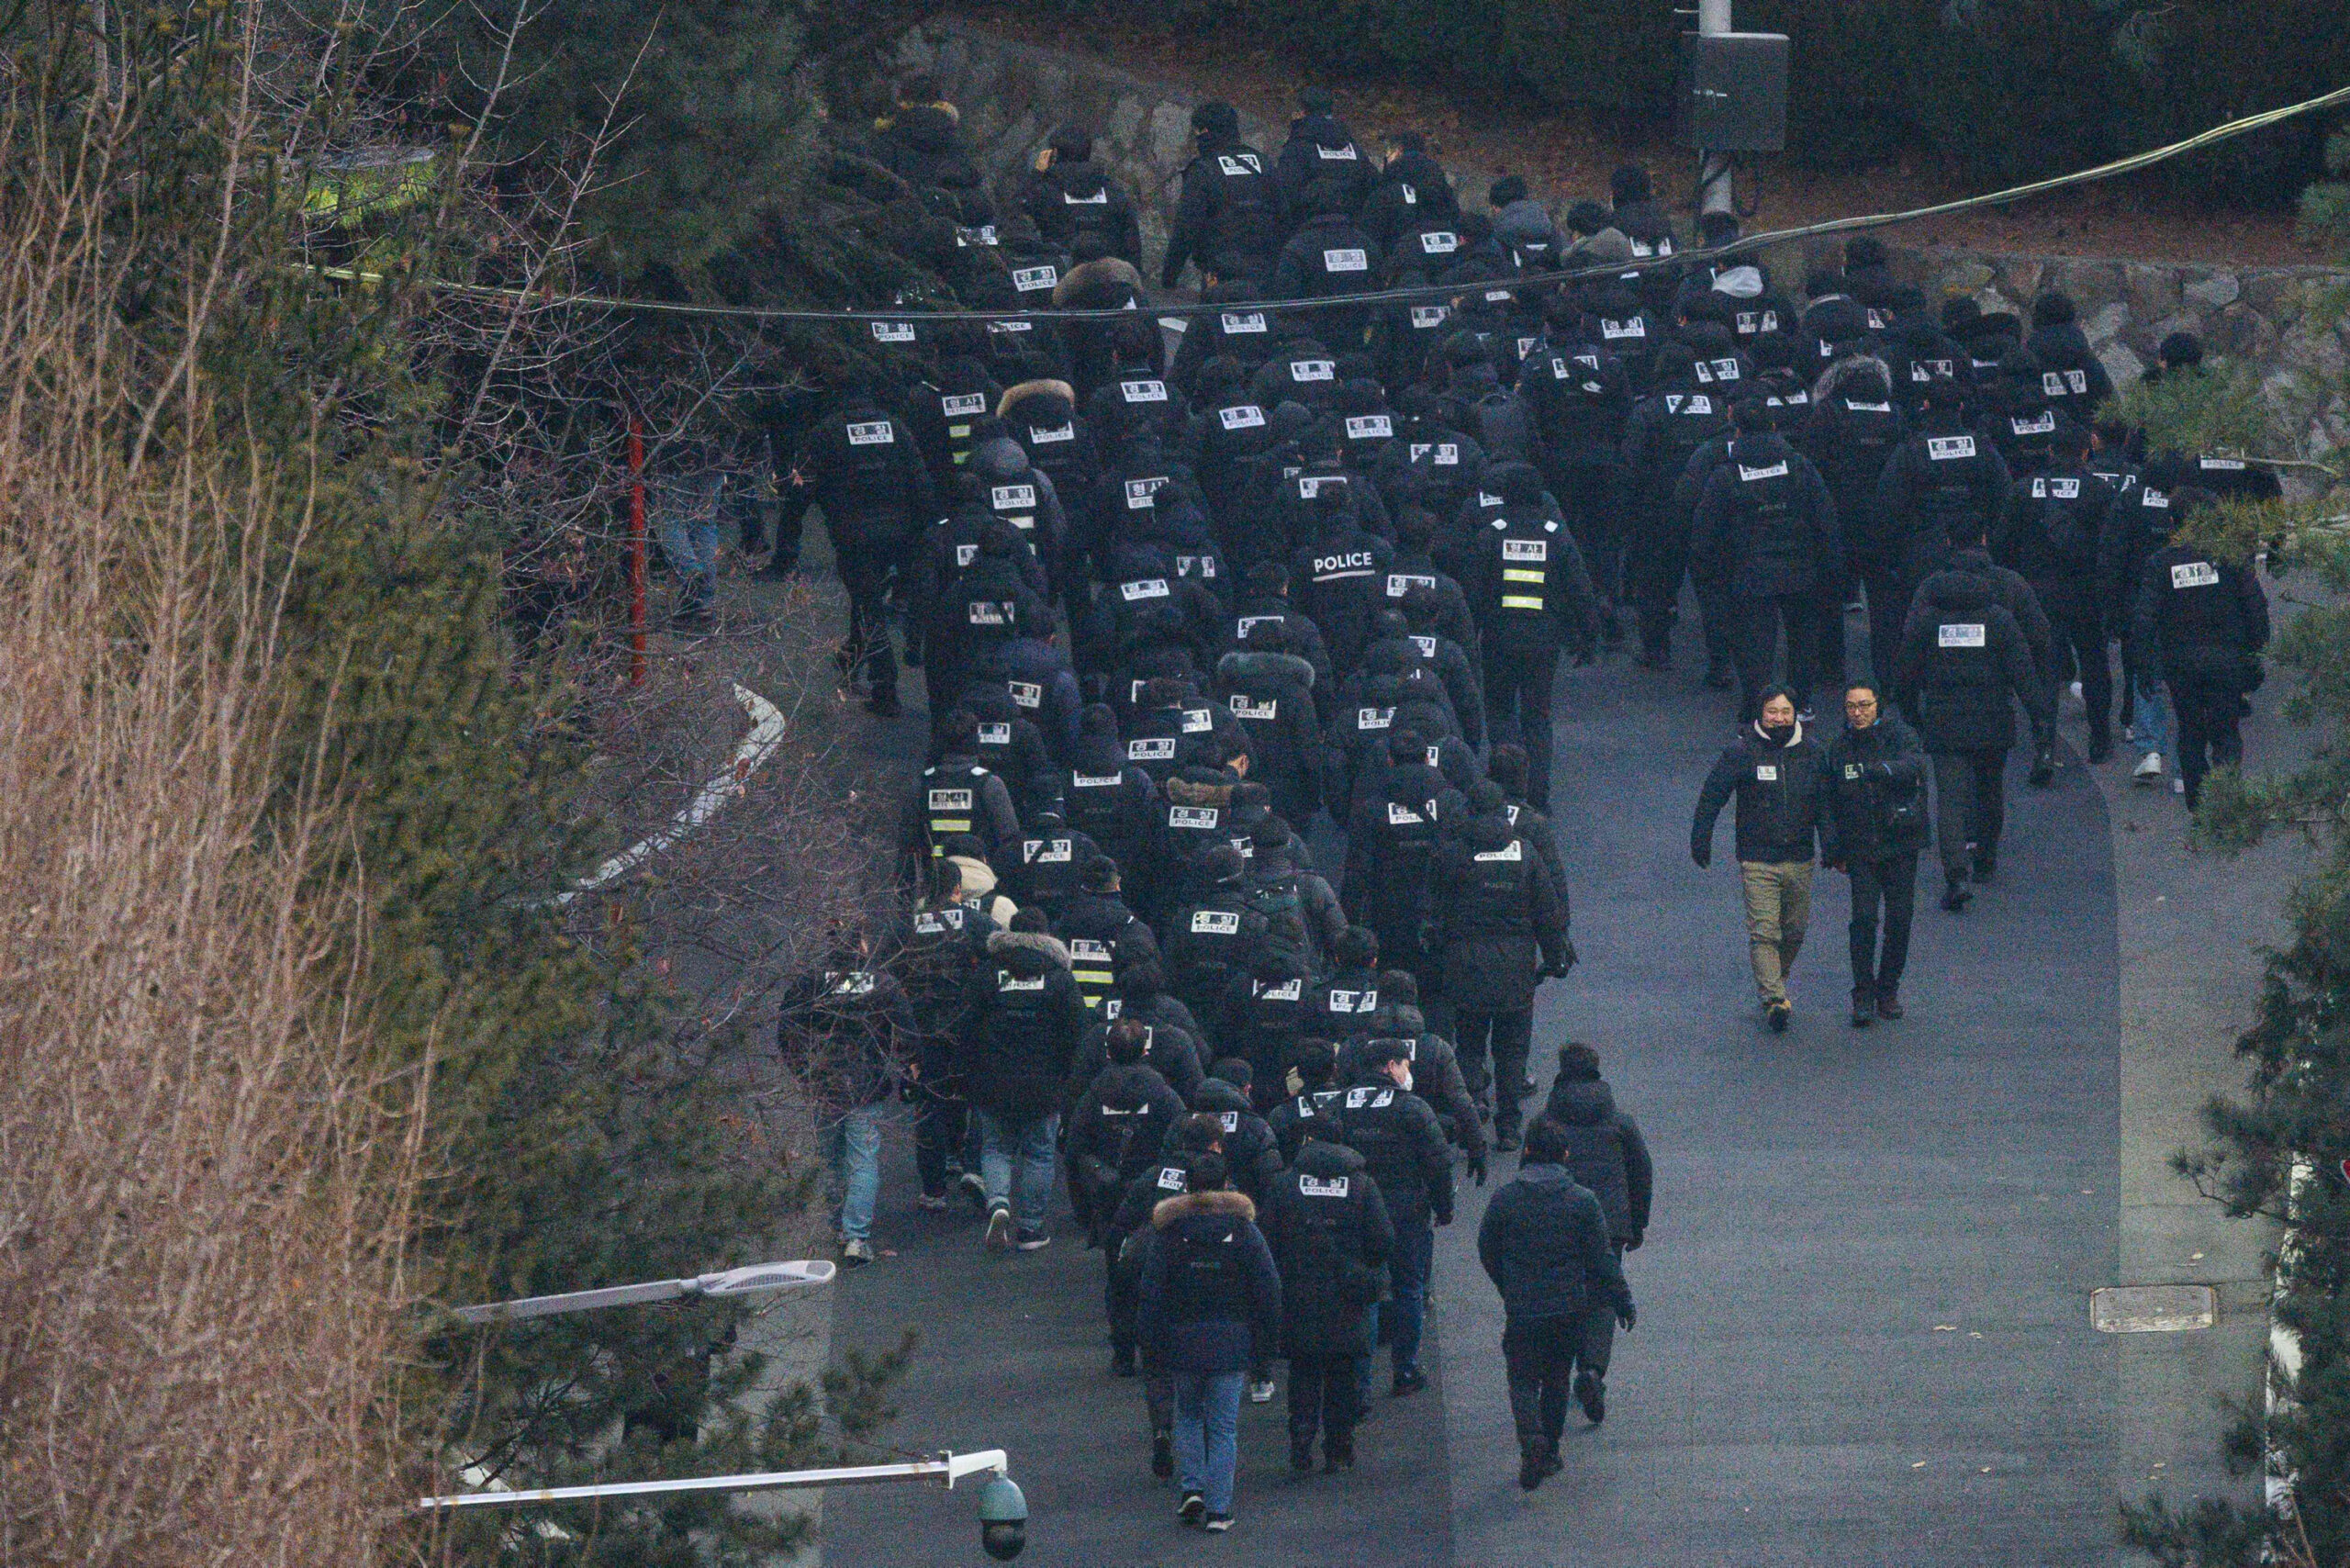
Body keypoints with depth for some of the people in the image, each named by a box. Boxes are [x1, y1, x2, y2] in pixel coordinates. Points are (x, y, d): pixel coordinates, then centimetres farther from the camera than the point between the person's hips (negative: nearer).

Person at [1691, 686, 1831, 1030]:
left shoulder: (1811, 753, 5)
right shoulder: (1741, 752, -5)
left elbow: (1824, 803, 14)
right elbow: (1711, 797, 1)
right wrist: (1700, 843, 0)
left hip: (1799, 859, 4)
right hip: (1757, 859, -4)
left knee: (1794, 931, 12)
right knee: (1764, 932, -13)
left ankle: (1773, 989, 32)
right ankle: (1774, 1000, -17)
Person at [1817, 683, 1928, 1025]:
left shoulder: (1900, 736, -4)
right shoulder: (1839, 747, 6)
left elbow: (1914, 764, -25)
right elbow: (1829, 802, 10)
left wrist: (1883, 771, -43)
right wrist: (1832, 850, 4)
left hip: (1900, 843, -1)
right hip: (1860, 849, 1)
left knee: (1899, 920, 3)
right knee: (1864, 917, -11)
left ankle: (1888, 991, 19)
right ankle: (1863, 996, -5)